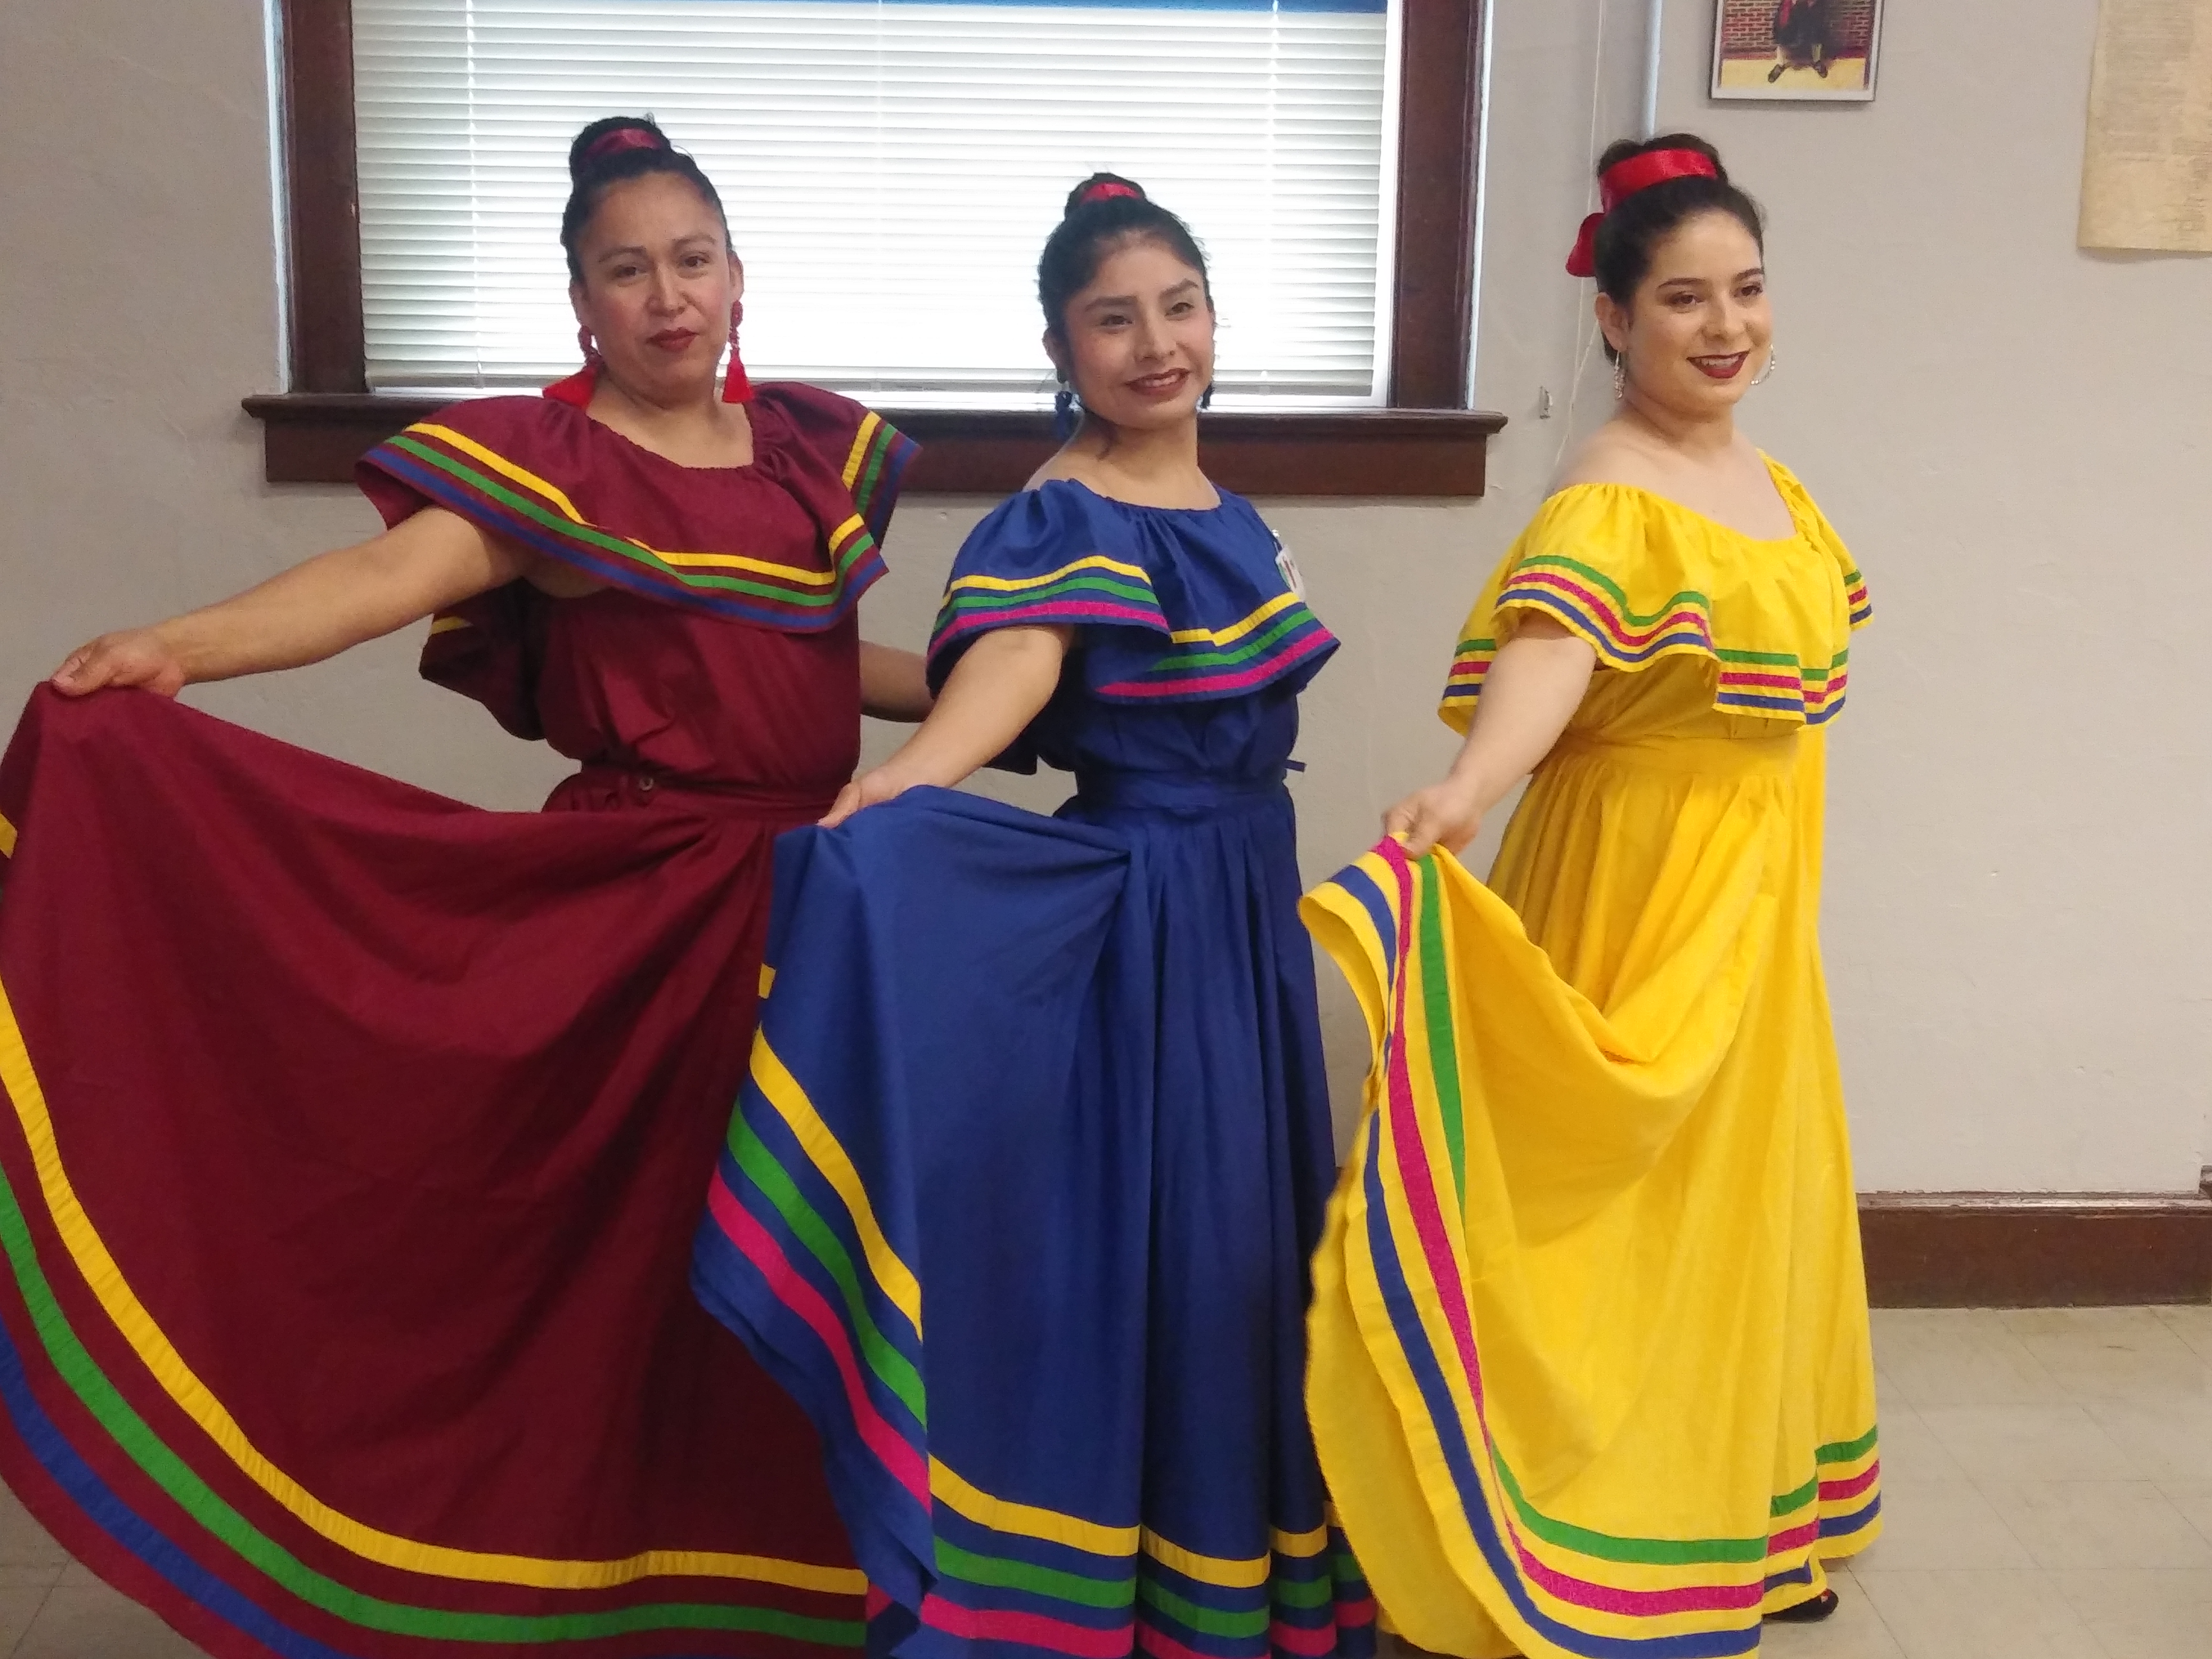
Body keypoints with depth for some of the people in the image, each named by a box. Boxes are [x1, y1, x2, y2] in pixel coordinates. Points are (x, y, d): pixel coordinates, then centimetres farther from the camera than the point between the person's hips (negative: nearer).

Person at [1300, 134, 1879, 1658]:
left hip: (1755, 887, 9)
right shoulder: (1610, 500, -20)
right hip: (1642, 882, -9)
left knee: (1742, 1190, 18)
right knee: (1632, 1203, -1)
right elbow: (1545, 651, -37)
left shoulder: (1765, 478, 7)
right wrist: (1462, 796, -56)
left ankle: (1734, 1527, 35)